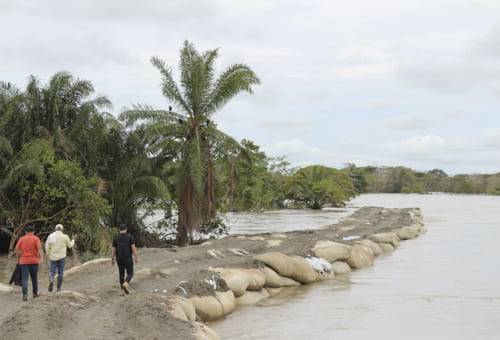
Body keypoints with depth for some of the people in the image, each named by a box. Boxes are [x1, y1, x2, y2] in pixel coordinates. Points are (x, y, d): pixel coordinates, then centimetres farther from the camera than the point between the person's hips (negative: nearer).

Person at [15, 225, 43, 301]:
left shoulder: (21, 239, 5)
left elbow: (17, 249, 3)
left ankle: (25, 294, -21)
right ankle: (35, 293, 26)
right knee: (34, 278, 15)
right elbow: (39, 248, -13)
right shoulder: (36, 239, 0)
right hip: (34, 261, 0)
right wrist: (41, 258, -16)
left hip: (24, 261, 0)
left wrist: (18, 259, 14)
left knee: (24, 278, -4)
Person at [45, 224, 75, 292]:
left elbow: (47, 246, -2)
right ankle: (58, 288, 6)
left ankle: (51, 281, -24)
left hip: (53, 257, 1)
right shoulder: (65, 236, -2)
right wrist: (73, 241, 28)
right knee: (60, 272, 7)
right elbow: (70, 245, 9)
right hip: (61, 257, -1)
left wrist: (48, 253, 12)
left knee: (52, 271, 6)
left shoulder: (50, 236, 2)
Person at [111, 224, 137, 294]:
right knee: (130, 274, 6)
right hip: (128, 259, -3)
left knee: (121, 274, 17)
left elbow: (113, 250, 2)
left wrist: (112, 260, 11)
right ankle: (125, 284, -23)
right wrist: (136, 258, -4)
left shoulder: (116, 238, 1)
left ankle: (123, 289, 21)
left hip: (119, 259, 3)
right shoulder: (130, 236, -6)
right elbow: (133, 248, -13)